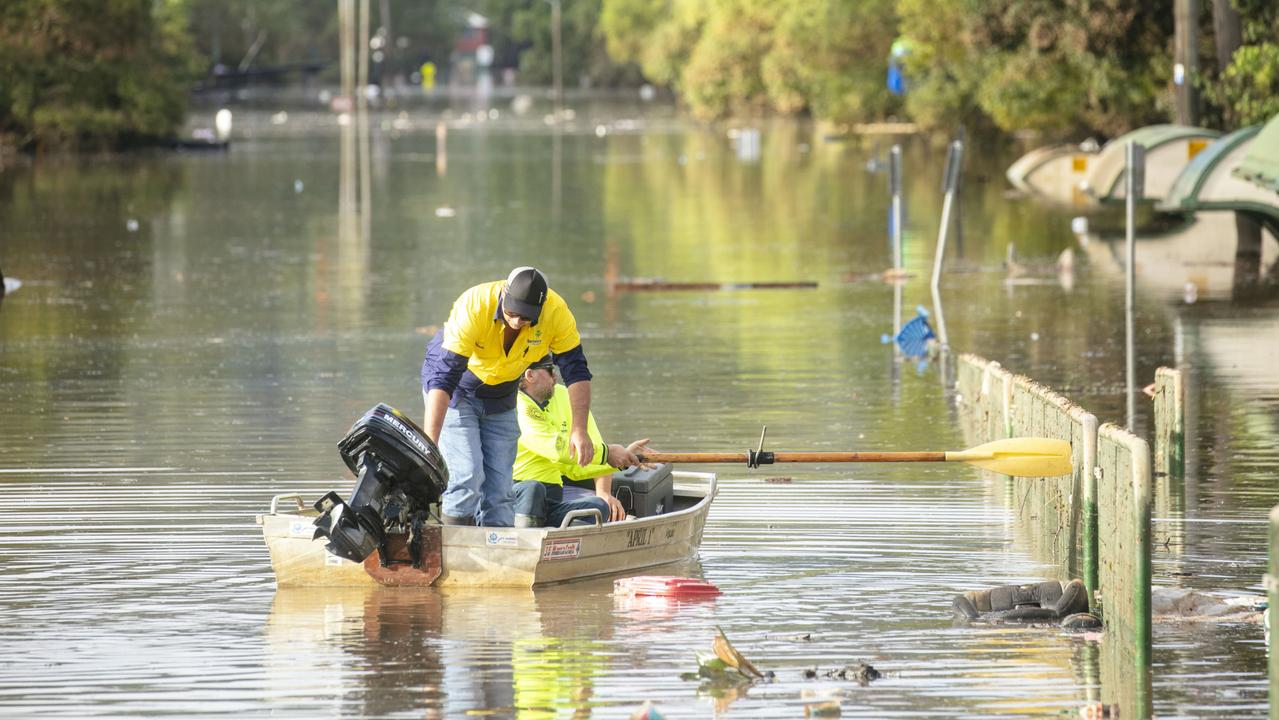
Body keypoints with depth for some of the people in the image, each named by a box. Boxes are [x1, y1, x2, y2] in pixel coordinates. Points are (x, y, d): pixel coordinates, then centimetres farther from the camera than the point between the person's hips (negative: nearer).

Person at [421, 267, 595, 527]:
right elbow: (443, 375, -37)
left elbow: (575, 371, -17)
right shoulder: (473, 307, -35)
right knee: (466, 476, -18)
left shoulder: (556, 313, -25)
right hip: (456, 391, -4)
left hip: (501, 398, 4)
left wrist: (579, 430, -27)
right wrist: (429, 444, -43)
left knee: (499, 489, 2)